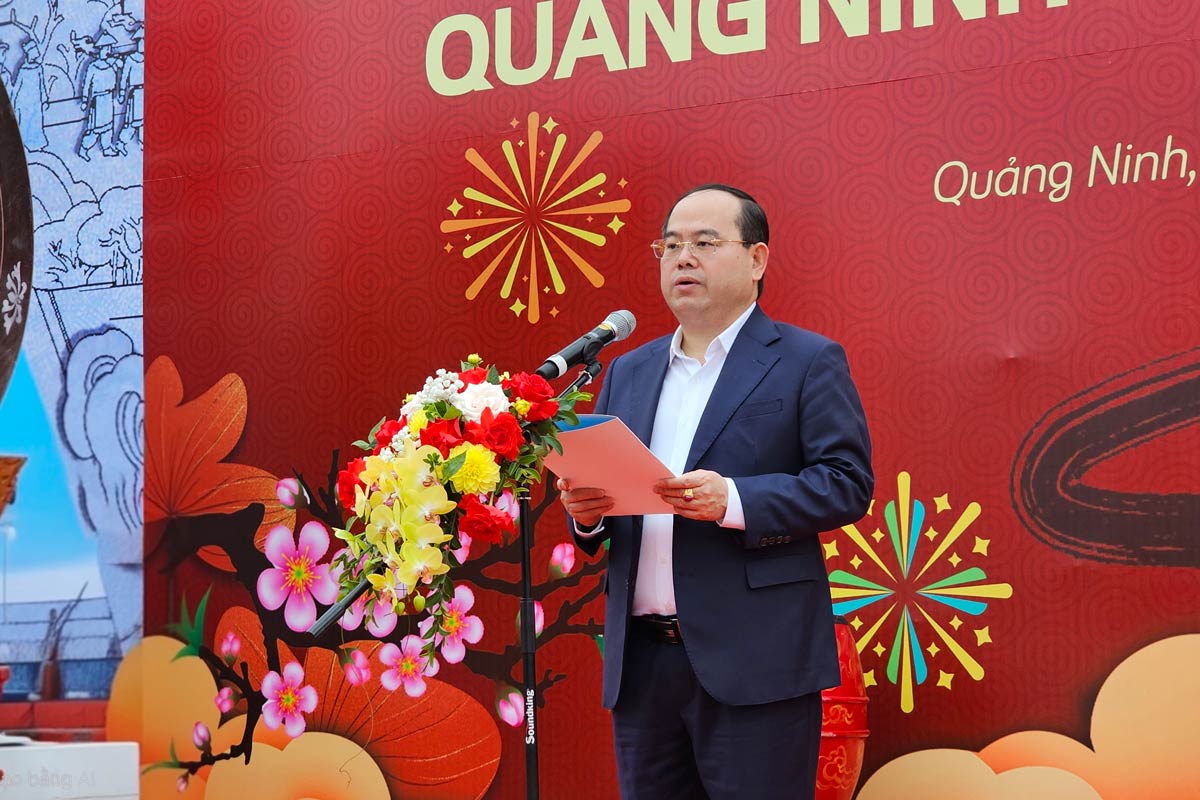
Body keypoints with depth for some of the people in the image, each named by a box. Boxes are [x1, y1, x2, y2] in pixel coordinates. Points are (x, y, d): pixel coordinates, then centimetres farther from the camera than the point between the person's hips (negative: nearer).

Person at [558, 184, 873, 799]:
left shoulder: (809, 362, 1)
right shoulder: (628, 371, 18)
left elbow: (848, 482, -8)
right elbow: (603, 483, 19)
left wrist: (734, 501, -21)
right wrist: (585, 509, -5)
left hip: (754, 662, -5)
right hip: (640, 661, 5)